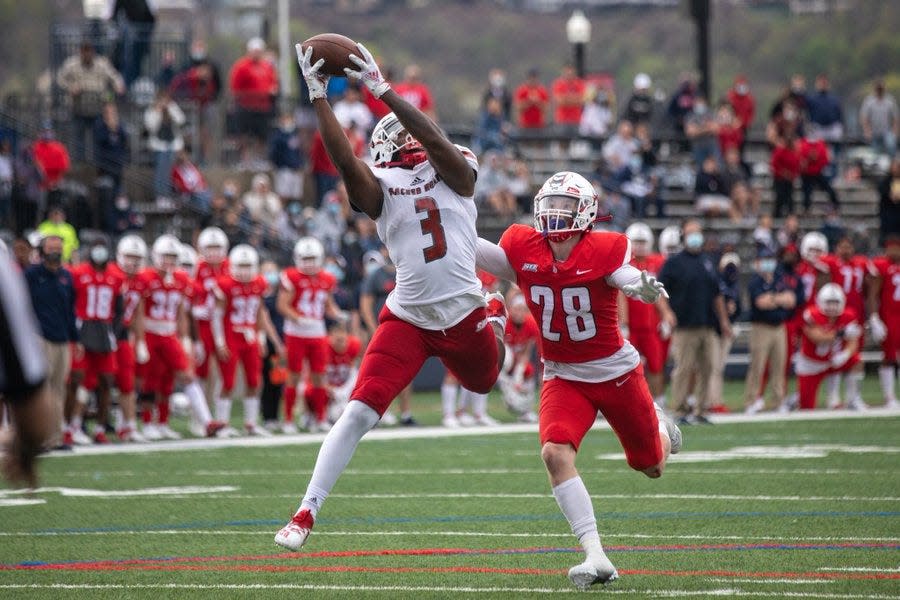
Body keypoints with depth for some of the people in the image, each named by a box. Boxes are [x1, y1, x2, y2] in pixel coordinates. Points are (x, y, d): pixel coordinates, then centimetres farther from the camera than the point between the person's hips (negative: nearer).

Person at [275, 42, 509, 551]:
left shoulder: (456, 170, 0)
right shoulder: (379, 187, -1)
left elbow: (436, 137, -19)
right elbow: (345, 161, -19)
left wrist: (381, 89, -24)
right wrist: (319, 97, -25)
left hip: (464, 314, 1)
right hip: (408, 318, -1)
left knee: (484, 382, 29)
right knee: (360, 412, -14)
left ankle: (495, 319, 63)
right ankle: (307, 513, -11)